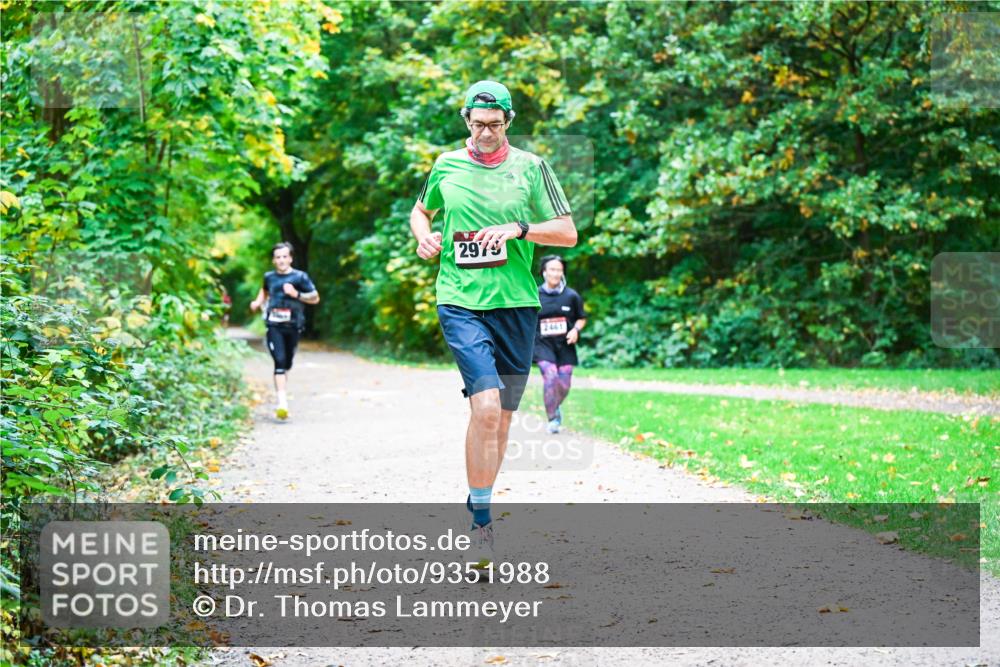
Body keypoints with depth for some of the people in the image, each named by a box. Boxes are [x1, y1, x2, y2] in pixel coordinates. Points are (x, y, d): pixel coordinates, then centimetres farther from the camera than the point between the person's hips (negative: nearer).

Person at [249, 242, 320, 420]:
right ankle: (282, 402, -24)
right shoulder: (269, 277, 8)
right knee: (279, 361, -15)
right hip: (274, 326, 0)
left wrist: (296, 294, -13)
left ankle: (282, 390, 37)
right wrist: (258, 302, 12)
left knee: (287, 364, 11)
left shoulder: (300, 277, 0)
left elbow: (315, 298, 1)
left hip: (293, 326, 0)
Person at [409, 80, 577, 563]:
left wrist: (518, 228, -11)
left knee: (502, 415, 10)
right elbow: (421, 211, 26)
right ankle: (480, 521, -11)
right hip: (460, 302, -2)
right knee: (486, 407, -19)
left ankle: (480, 502, 30)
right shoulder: (446, 166, 7)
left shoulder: (530, 168, 4)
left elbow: (568, 233, 4)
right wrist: (423, 235, 5)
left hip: (516, 304, 2)